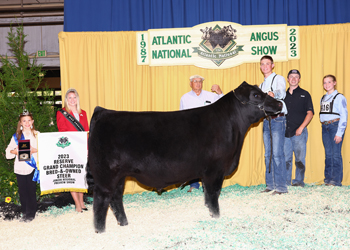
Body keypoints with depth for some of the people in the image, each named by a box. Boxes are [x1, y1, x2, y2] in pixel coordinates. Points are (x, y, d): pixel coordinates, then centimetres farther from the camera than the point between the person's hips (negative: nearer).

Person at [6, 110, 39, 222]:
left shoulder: (37, 135, 7)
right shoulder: (16, 136, 11)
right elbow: (8, 152, 8)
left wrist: (35, 150, -16)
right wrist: (15, 151, -12)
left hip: (32, 167, -2)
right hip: (20, 167, 2)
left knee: (31, 190, -1)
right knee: (22, 191, 4)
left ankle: (31, 213, 10)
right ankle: (24, 212, 16)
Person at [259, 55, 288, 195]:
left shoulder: (278, 79, -2)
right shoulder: (261, 85, 21)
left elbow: (281, 92, -24)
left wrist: (274, 93, -44)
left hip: (277, 119, -7)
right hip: (266, 120, 8)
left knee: (277, 154, -12)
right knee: (268, 154, 8)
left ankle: (281, 186, -9)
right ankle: (270, 185, 13)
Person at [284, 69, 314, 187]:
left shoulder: (304, 94, 6)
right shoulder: (284, 95, 15)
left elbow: (310, 113, 0)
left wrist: (301, 127, -10)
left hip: (299, 132, -3)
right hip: (285, 132, 3)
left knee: (299, 158, -2)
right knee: (286, 158, 4)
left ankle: (299, 181, 4)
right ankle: (286, 181, 11)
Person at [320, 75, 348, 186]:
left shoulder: (340, 97, -4)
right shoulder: (323, 98, 16)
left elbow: (344, 116, -8)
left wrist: (339, 133, -13)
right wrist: (324, 126, 7)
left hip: (335, 125, -6)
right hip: (325, 127, 6)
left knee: (336, 154, -7)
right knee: (328, 154, 9)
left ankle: (336, 180, -3)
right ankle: (328, 178, 15)